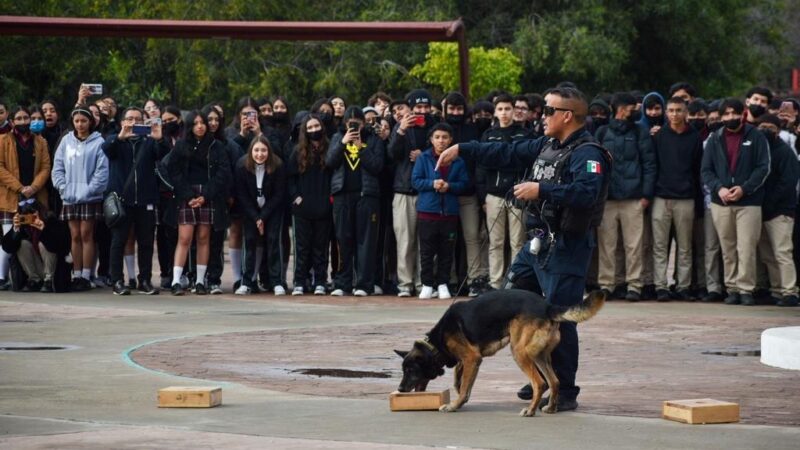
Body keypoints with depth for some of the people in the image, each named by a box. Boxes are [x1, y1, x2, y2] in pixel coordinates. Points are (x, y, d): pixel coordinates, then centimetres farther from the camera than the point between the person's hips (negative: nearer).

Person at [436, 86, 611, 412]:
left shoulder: (587, 154, -16)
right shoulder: (546, 146, 14)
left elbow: (586, 193, -31)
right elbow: (507, 153, 20)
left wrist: (541, 190, -32)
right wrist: (461, 150, 18)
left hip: (567, 249, -10)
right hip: (539, 242, 10)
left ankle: (565, 392, 1)